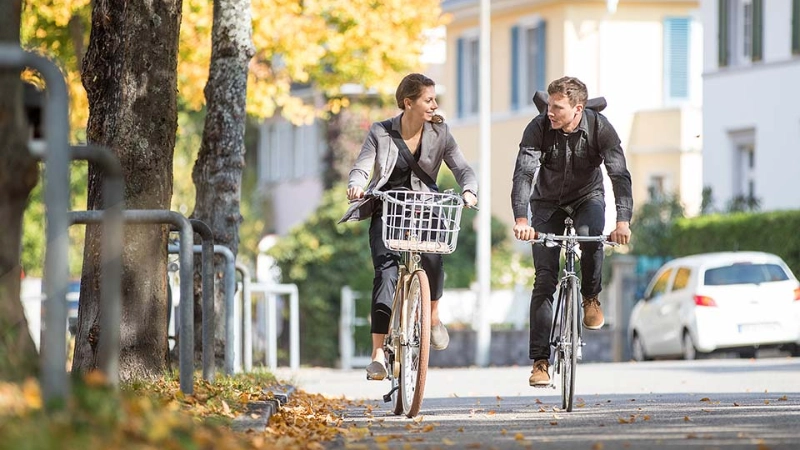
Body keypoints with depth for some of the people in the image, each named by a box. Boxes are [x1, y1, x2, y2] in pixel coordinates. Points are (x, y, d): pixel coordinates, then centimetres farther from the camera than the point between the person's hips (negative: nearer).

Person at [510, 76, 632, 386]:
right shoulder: (539, 128, -23)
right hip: (548, 203, 0)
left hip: (587, 197, 0)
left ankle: (591, 298, -7)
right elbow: (523, 172, -34)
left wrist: (623, 221, -45)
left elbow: (620, 174, -30)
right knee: (544, 279, -10)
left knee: (591, 236, -35)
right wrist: (520, 219, -50)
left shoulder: (599, 128, -23)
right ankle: (540, 361, -9)